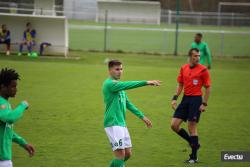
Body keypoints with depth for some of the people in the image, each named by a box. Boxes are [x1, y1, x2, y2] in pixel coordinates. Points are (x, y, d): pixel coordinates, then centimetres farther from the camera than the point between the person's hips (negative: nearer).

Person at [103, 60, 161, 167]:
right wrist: (146, 82, -30)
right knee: (120, 154, -13)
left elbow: (128, 104, 23)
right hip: (113, 124, -9)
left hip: (122, 124, 9)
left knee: (127, 153, 10)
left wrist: (142, 117, 21)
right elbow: (128, 85, -25)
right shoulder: (109, 84, -11)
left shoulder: (119, 86, 17)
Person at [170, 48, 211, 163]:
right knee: (174, 125, 1)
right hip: (185, 98, 6)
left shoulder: (203, 70, -7)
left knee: (192, 127, -5)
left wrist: (204, 104, -10)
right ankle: (193, 143, 21)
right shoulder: (183, 68, 7)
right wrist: (175, 98, 5)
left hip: (196, 99, -6)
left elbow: (208, 88, -5)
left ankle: (194, 157, 6)